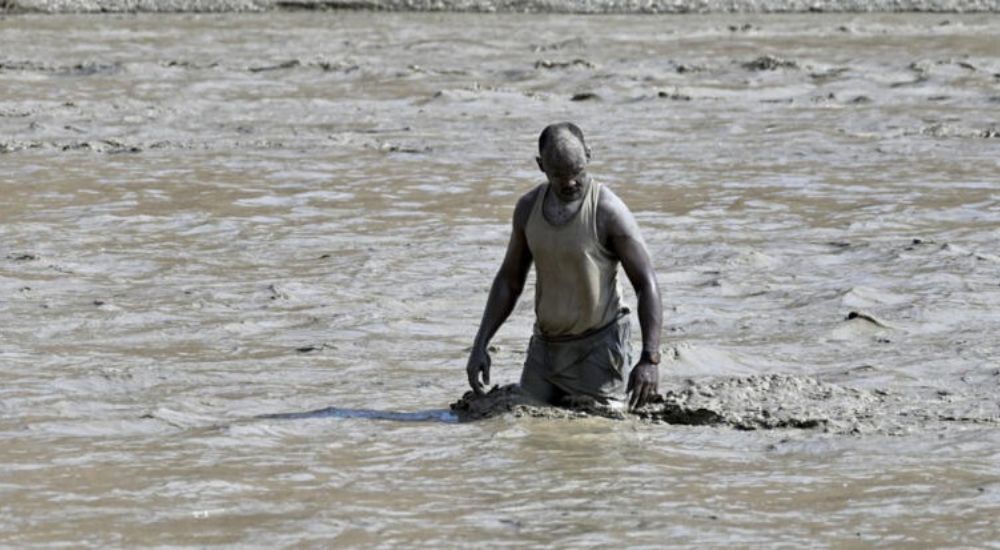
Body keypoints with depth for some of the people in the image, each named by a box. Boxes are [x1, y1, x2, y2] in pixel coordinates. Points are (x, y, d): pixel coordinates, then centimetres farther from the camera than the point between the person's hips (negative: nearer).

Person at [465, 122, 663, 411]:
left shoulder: (608, 211, -17)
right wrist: (480, 345, 4)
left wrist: (650, 358, -25)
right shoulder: (529, 207, 1)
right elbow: (509, 281, 11)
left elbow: (647, 284, -17)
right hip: (546, 344, 6)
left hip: (597, 344, -6)